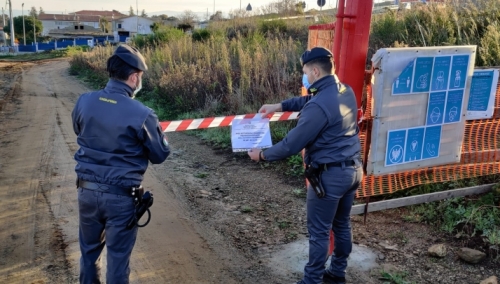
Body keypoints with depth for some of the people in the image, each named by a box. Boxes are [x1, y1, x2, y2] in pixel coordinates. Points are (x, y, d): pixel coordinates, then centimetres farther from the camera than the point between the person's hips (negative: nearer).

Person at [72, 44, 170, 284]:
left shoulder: (84, 102, -6)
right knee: (118, 255, 13)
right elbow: (160, 155, -7)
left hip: (87, 189, 5)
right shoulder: (141, 114, -21)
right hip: (120, 196, -4)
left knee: (89, 249, 25)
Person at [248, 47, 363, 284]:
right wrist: (279, 106, 15)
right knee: (341, 224, 21)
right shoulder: (346, 91, 4)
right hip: (353, 169, 9)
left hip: (330, 175, -9)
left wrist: (262, 155, -6)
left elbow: (292, 144, -20)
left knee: (319, 232, 6)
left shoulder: (319, 106, -24)